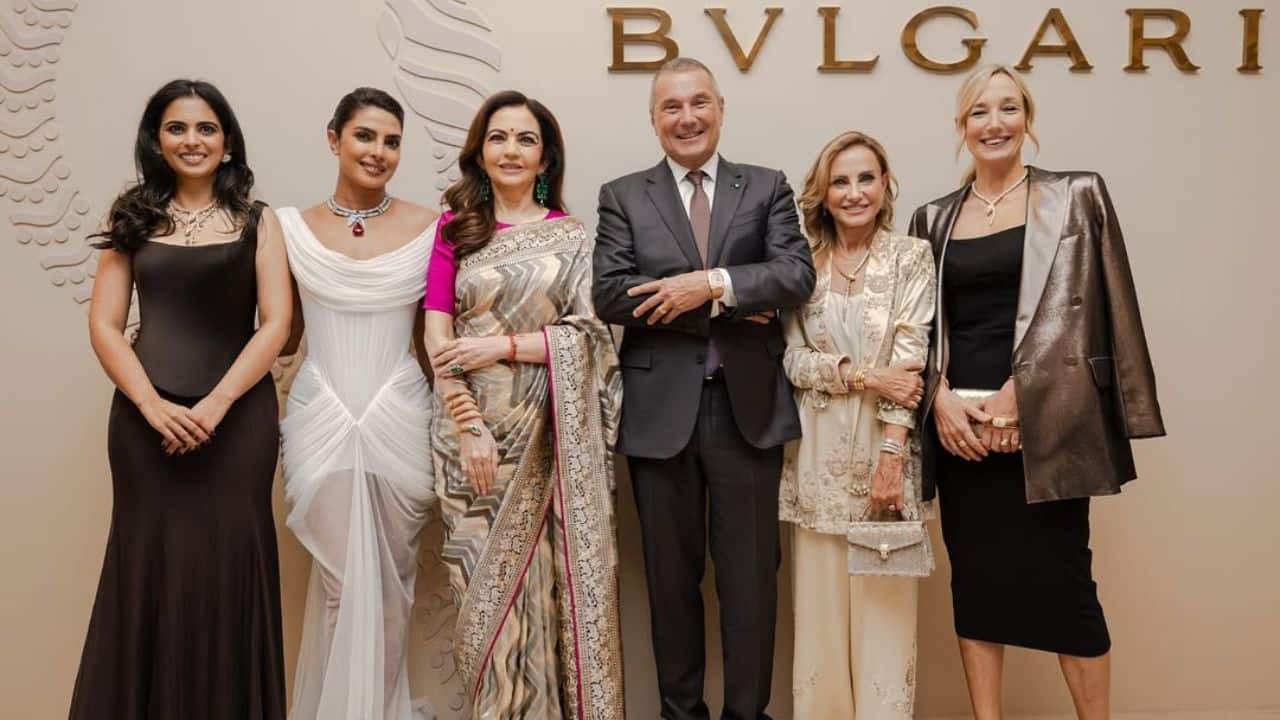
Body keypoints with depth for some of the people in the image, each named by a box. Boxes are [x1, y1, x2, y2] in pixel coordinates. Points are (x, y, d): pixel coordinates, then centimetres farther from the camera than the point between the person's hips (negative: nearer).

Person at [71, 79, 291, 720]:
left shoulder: (257, 223, 8)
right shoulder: (132, 218, 11)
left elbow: (275, 325, -1)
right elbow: (103, 325, 5)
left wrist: (216, 404, -13)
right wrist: (152, 404, -11)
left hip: (238, 415, -1)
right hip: (148, 416, 1)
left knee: (228, 568, 1)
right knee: (150, 566, 3)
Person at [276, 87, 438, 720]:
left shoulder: (426, 228, 0)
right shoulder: (293, 228, 3)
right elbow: (281, 336, 12)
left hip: (398, 417, 0)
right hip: (321, 418, 0)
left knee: (391, 578, 11)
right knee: (340, 579, 6)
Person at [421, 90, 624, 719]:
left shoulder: (572, 237, 6)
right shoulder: (455, 229, 7)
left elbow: (590, 333, -3)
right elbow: (437, 337, 1)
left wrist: (503, 345, -13)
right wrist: (469, 426, -9)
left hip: (551, 435, 0)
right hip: (473, 430, 1)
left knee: (550, 577, 2)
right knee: (485, 583, 6)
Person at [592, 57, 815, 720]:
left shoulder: (767, 188, 7)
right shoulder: (622, 196, 5)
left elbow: (798, 275, -7)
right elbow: (610, 296, -9)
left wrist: (713, 283, -20)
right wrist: (730, 308, -13)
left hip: (748, 405, 0)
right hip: (660, 409, 0)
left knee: (750, 573, 8)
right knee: (671, 575, 13)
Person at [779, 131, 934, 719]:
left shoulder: (911, 256, 1)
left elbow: (909, 360, -7)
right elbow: (791, 358, 0)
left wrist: (890, 456, -14)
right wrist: (860, 372, -15)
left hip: (884, 445, -2)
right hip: (819, 450, 2)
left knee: (885, 600, 3)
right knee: (820, 596, 7)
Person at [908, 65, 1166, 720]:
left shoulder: (1076, 196, 4)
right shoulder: (934, 219, 12)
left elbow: (1075, 313, -3)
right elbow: (922, 324, 10)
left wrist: (1014, 397, -11)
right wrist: (941, 399, -7)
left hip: (1044, 423, -3)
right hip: (960, 424, 3)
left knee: (1060, 580, -1)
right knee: (974, 580, 8)